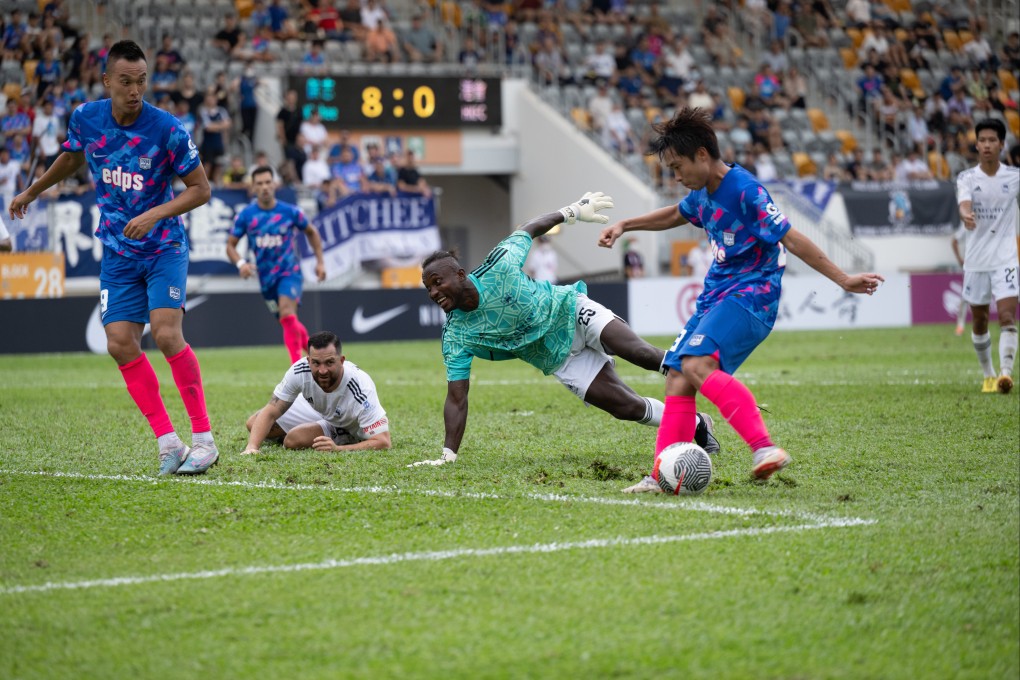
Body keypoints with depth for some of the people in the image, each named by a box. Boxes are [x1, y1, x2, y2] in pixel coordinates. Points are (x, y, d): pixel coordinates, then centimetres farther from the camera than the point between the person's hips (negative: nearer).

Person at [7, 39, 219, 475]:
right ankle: (168, 443, -3)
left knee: (166, 333, -20)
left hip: (164, 248, -4)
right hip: (118, 255, 4)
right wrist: (32, 192, 31)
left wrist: (155, 214, -23)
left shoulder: (167, 129, -17)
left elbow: (201, 188, -9)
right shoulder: (86, 119, -5)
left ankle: (203, 439, -13)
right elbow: (71, 157, 19)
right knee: (120, 343, -8)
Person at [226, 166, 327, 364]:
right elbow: (231, 245, 1)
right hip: (266, 277, 3)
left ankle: (297, 365, -25)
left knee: (287, 314, -26)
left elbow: (311, 232, 11)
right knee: (290, 322, 11)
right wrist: (241, 263, -19)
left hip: (289, 271, -3)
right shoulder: (245, 216, -4)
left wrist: (320, 262, 5)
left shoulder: (290, 212, -7)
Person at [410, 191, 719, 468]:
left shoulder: (499, 266, -26)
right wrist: (447, 455, -26)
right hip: (561, 359, 2)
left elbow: (527, 231, -6)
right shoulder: (455, 337, -20)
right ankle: (696, 425, 17)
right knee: (627, 407, -8)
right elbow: (456, 399, -18)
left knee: (640, 354, -23)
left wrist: (574, 210, 3)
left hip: (571, 310, -2)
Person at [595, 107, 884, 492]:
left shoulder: (745, 190, -16)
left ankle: (764, 448, -38)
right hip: (716, 296, 9)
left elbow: (792, 239, -17)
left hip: (751, 294, -9)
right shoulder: (701, 193, 11)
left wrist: (843, 281, -17)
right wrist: (624, 226, 33)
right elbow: (675, 215, 35)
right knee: (677, 378, 2)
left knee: (696, 364, -29)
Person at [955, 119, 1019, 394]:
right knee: (979, 322, 10)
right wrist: (966, 216, -43)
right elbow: (964, 205, -22)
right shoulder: (967, 178, -3)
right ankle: (988, 375, 25)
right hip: (976, 260, 1)